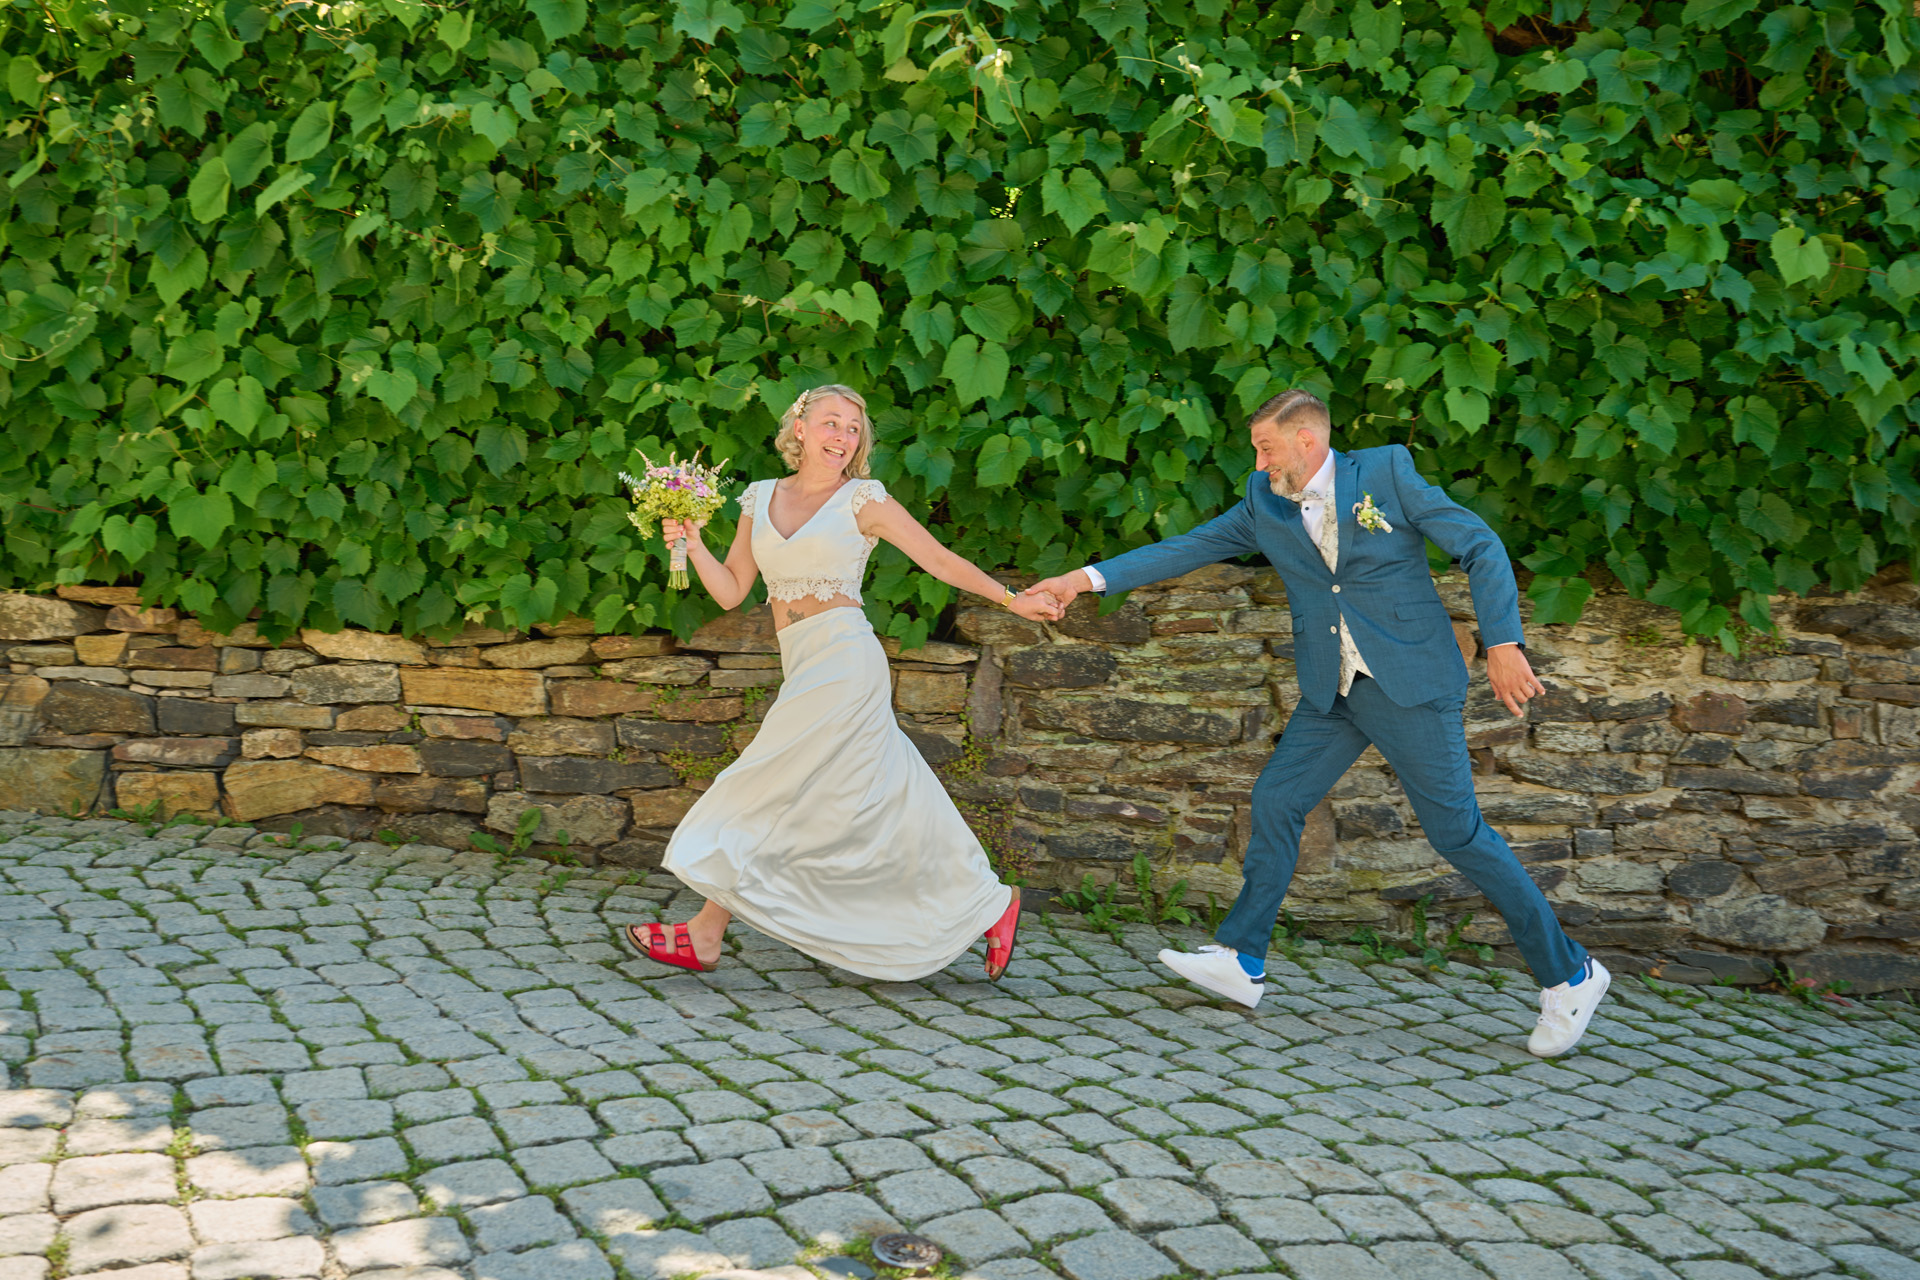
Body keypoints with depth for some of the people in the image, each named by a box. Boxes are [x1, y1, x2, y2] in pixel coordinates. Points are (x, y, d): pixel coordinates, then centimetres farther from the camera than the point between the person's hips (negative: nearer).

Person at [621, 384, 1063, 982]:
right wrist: (693, 544, -2)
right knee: (886, 804, 8)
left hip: (843, 658, -6)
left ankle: (705, 936, 4)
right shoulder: (760, 498, 13)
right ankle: (988, 904, 19)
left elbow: (940, 559, 3)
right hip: (803, 666, 6)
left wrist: (1012, 600, 2)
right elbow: (731, 591, 13)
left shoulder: (863, 500, -1)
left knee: (775, 794, -5)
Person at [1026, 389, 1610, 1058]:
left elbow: (1481, 545, -8)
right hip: (1333, 694, 6)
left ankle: (1568, 975, 10)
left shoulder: (1387, 471, -9)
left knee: (1458, 832, -4)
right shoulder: (1264, 504, 5)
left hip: (1410, 685, -5)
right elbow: (1187, 549, 7)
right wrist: (1090, 577, 0)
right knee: (1275, 802, 1)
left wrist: (1502, 643, -15)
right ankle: (1241, 961, 13)